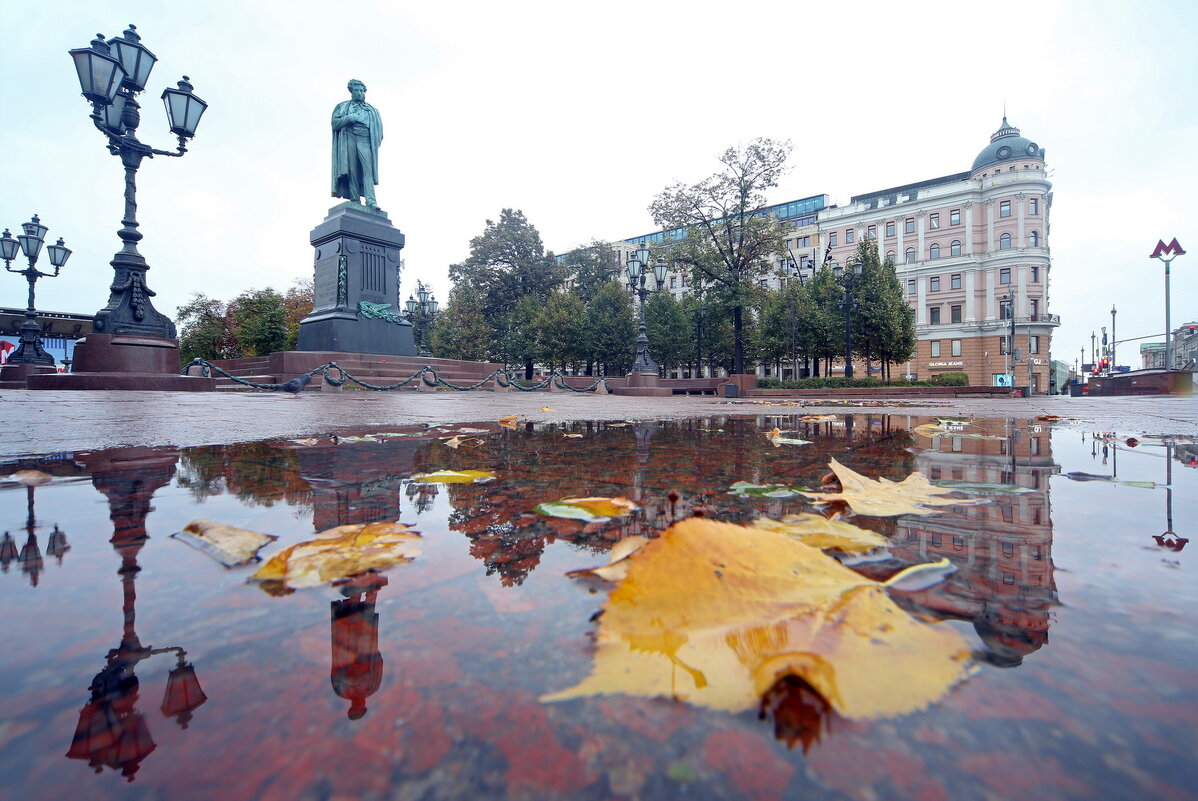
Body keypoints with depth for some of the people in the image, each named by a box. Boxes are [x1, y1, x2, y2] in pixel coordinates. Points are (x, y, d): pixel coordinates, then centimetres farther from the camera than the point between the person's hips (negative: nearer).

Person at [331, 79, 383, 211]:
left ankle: (371, 201, -33)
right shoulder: (343, 106, 23)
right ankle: (356, 202, -18)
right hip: (348, 139, 0)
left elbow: (378, 127, 16)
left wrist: (375, 143, -2)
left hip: (365, 140, 0)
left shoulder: (372, 110, 26)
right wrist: (350, 118, -2)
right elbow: (335, 123, 12)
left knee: (368, 169, -19)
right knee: (352, 171, -12)